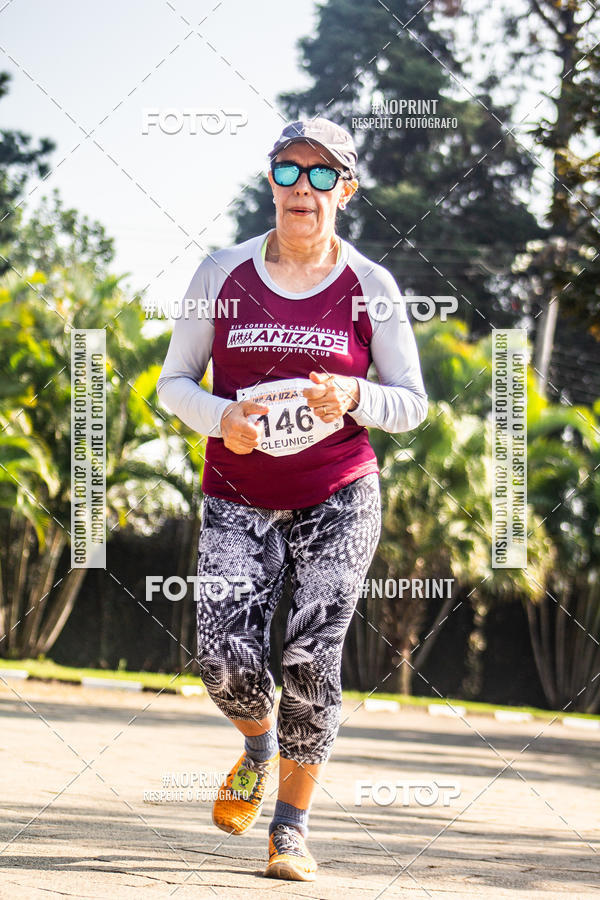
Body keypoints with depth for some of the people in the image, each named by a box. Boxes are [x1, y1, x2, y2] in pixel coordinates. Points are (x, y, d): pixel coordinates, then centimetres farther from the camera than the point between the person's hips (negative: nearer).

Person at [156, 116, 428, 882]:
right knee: (225, 658, -13)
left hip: (338, 500, -1)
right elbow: (174, 383, 5)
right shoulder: (223, 275, 1)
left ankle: (291, 827, 7)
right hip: (238, 496, 1)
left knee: (311, 663, -10)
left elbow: (411, 404, 3)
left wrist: (353, 398, -18)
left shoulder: (372, 288, -1)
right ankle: (258, 746, 23)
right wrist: (222, 418, -17)